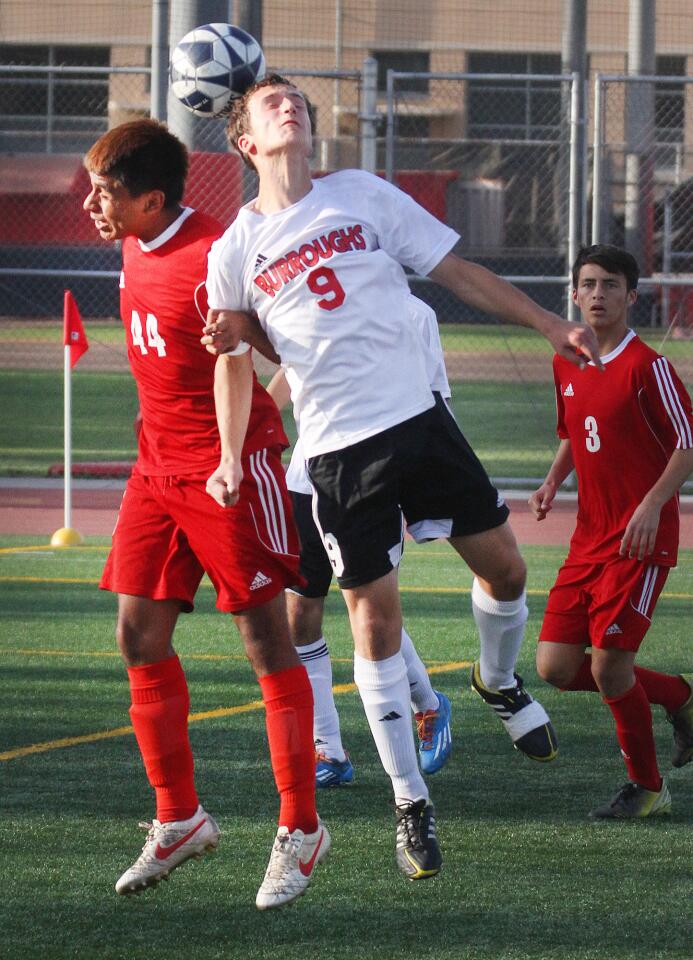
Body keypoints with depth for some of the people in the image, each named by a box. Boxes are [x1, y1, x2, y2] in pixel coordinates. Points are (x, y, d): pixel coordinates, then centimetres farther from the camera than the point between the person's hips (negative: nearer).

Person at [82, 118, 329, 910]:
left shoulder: (211, 261, -20)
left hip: (229, 465, -9)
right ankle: (178, 818, 17)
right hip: (158, 465, 9)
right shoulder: (137, 247, 7)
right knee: (140, 639, 6)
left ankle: (300, 829, 2)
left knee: (266, 642, -4)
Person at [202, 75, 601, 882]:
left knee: (502, 568, 5)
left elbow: (457, 271, 10)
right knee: (375, 623, -3)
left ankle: (499, 681, 39)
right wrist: (222, 344, -10)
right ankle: (410, 805, 8)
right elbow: (235, 357, 13)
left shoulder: (363, 196, 5)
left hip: (418, 417, 2)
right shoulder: (234, 251, 2)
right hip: (337, 447, -2)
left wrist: (549, 325, 7)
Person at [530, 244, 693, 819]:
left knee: (609, 666, -11)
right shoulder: (566, 366, 10)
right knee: (555, 667, 0)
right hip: (589, 536, 7)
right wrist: (553, 482, 8)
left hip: (641, 540, -7)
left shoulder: (646, 366, -11)